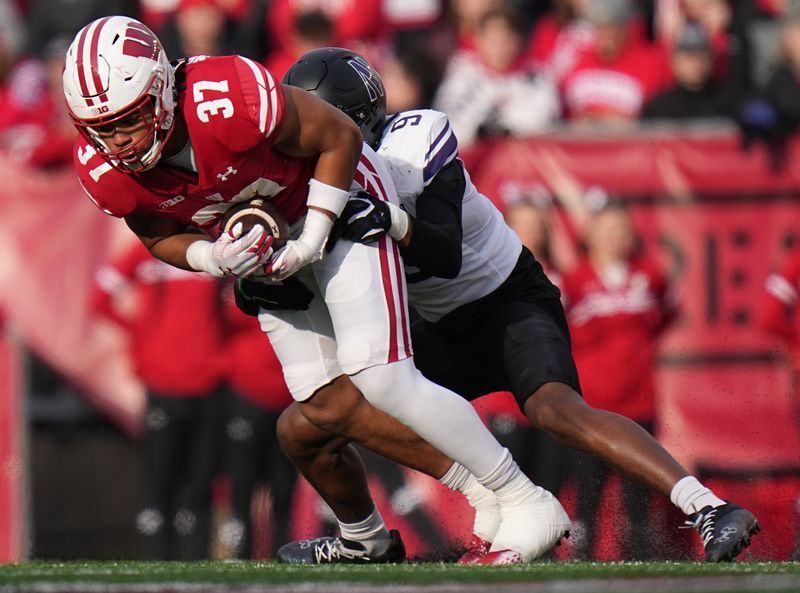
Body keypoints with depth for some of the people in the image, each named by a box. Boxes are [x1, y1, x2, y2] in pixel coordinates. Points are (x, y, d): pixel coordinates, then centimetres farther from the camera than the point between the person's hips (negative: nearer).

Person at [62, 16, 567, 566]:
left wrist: (311, 241, -22)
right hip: (258, 247, 6)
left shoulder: (230, 102, -38)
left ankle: (529, 506, -9)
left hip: (332, 201, -6)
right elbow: (160, 235, 0)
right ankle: (364, 542, 31)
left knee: (382, 380, -17)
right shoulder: (106, 171, -21)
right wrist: (212, 257, -21)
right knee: (326, 406, 5)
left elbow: (340, 137, -21)